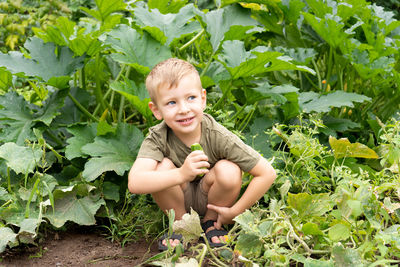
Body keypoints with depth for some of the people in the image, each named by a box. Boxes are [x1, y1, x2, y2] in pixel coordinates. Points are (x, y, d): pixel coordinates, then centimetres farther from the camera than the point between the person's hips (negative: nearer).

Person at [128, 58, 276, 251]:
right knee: (162, 166, -29)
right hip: (178, 200, 0)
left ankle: (211, 221, 1)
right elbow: (134, 184, -42)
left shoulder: (217, 136, -27)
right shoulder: (157, 138, -25)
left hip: (209, 199, 0)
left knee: (229, 171, -30)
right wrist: (181, 175, -54)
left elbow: (267, 174, -23)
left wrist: (234, 212, -19)